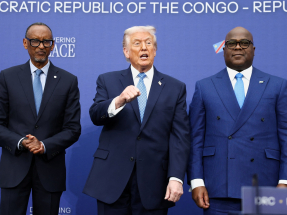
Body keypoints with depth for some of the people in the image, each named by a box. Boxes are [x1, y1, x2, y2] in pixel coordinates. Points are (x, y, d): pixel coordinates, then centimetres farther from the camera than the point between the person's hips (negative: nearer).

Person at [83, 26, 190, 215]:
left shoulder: (176, 88, 6)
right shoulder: (108, 81, 8)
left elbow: (180, 137, 0)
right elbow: (95, 116, -7)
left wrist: (176, 178, -11)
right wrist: (119, 101, -27)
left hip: (154, 185, 0)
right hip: (112, 180, 0)